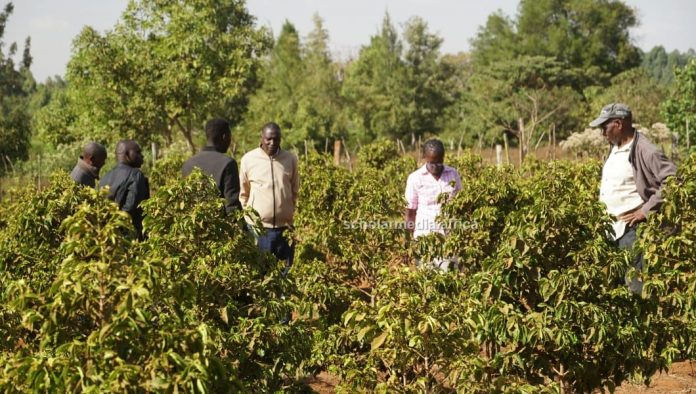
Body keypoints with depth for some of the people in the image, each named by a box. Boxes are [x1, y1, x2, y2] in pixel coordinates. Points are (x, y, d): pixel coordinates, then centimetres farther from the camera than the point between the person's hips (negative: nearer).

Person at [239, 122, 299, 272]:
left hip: (284, 227, 2)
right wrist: (250, 215, 3)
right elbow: (243, 193, 6)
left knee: (285, 272, 8)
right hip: (257, 227, -2)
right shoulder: (248, 159, -3)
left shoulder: (291, 159, 3)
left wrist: (289, 212, 10)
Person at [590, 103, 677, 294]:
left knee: (636, 283, -9)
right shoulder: (615, 149, 13)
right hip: (612, 228, 9)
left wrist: (646, 210, -19)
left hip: (633, 228, -9)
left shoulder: (644, 150, -14)